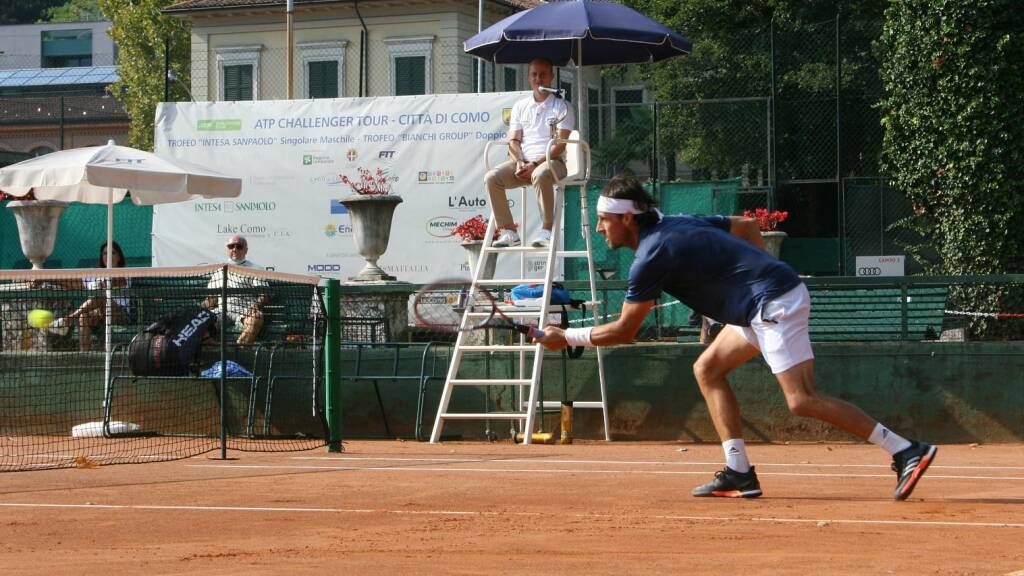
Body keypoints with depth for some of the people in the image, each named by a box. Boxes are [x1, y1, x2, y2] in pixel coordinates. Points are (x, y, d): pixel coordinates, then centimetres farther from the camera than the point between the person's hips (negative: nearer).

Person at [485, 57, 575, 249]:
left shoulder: (561, 107, 3)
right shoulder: (520, 107, 17)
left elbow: (560, 145, -7)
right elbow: (514, 141, 11)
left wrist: (534, 164, -18)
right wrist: (519, 163, -10)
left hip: (552, 161, -5)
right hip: (523, 162, 5)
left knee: (540, 175, -40)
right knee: (492, 178, -22)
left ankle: (547, 230, -34)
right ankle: (508, 231, -21)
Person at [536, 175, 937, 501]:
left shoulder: (651, 256, -11)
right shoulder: (679, 223, 15)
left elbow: (624, 331, -6)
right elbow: (748, 226, 24)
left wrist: (565, 338, 4)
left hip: (775, 303, -10)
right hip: (764, 307, 10)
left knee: (802, 400, -15)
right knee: (708, 369, 14)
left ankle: (907, 452, -16)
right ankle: (739, 474, 9)